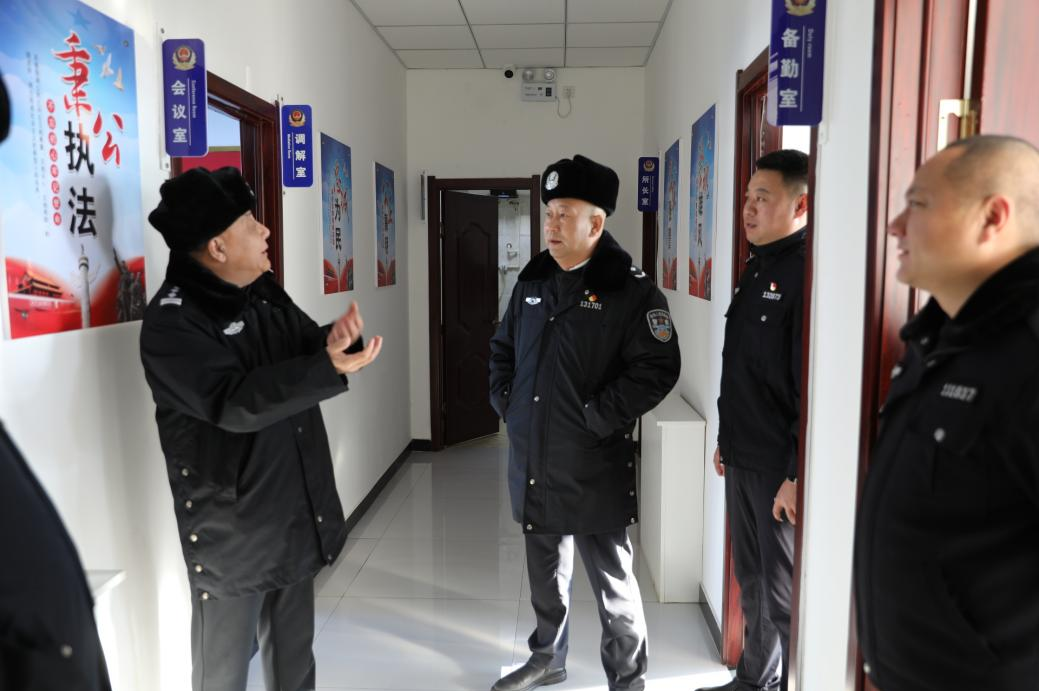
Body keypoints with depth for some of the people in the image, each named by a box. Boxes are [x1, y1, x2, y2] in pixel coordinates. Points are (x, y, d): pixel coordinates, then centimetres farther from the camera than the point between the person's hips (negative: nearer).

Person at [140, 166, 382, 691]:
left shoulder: (263, 292, 6)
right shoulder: (171, 321, -19)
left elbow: (303, 346, 7)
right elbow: (234, 402, -30)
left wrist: (333, 341, -18)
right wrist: (329, 367, -39)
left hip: (296, 514, 7)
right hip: (232, 529, -7)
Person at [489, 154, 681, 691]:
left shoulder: (630, 290, -12)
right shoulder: (533, 282, 9)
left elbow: (657, 368, -18)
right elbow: (502, 347, 20)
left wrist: (597, 418, -19)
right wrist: (504, 400, 7)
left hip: (592, 466, -6)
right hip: (532, 461, 7)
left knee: (611, 577, 7)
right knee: (545, 570, 22)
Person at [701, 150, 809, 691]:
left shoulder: (807, 274, -16)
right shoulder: (757, 269, 12)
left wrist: (798, 475, -21)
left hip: (781, 468, -9)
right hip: (743, 460, 9)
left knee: (784, 595, 5)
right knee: (752, 584, 20)